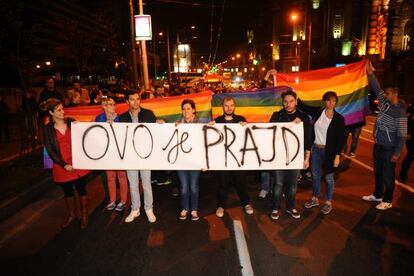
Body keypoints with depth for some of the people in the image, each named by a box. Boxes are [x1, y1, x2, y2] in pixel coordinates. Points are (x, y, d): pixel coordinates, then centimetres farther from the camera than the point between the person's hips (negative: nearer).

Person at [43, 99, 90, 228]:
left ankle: (84, 215, 26)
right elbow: (50, 150, -5)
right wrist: (64, 165, -11)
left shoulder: (71, 122, -1)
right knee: (67, 191, 15)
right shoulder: (48, 129, -4)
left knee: (81, 189, 8)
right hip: (62, 166, 0)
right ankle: (71, 215, 37)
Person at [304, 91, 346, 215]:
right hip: (316, 149, 3)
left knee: (329, 177, 8)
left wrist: (337, 156, -10)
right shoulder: (318, 113, 0)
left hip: (329, 151, -3)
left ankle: (328, 203, 26)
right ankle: (315, 199, 33)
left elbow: (341, 138, -7)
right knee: (315, 175, 15)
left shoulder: (339, 118, -7)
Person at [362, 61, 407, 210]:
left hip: (389, 149, -8)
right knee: (378, 172, 18)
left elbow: (402, 135, -17)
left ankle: (387, 201, 18)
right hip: (378, 145, 8)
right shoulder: (385, 104, 4)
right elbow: (377, 89, 9)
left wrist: (397, 153, -18)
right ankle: (377, 195, 34)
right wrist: (371, 74, 3)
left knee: (388, 175, 4)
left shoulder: (400, 112, -16)